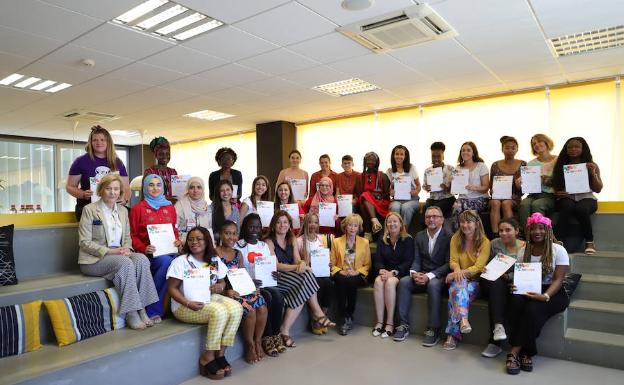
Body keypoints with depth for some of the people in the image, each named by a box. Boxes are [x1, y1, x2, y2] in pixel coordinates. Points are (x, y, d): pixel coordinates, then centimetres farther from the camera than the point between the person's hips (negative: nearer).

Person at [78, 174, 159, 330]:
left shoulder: (123, 210, 14)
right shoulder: (90, 209, -4)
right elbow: (84, 242, -9)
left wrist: (126, 249, -6)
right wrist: (110, 251, -20)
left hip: (119, 255, 5)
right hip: (94, 260, -5)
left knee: (141, 259, -25)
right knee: (125, 263, -33)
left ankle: (141, 309, -23)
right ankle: (131, 313, -25)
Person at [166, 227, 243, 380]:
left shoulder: (215, 261, 10)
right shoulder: (180, 261, -5)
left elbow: (222, 281, 19)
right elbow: (172, 288, -7)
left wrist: (220, 286, -7)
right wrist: (188, 303, -22)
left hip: (211, 299, 6)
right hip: (185, 306, -5)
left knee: (236, 308, -23)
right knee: (220, 312, -31)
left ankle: (220, 353, -13)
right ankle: (207, 357, -15)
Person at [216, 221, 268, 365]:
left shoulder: (238, 254, 14)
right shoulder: (215, 253, -5)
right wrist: (226, 291, -23)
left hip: (242, 290, 6)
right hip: (225, 293, -6)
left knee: (262, 307, -19)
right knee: (250, 309, -27)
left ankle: (258, 341, 3)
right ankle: (249, 345, -3)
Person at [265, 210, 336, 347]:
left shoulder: (292, 240, 16)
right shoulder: (269, 242, -1)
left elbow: (297, 260, 4)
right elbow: (275, 265, -12)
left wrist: (302, 264, -21)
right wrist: (296, 267, -25)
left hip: (292, 278, 6)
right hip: (276, 279, -6)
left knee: (303, 290, -27)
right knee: (307, 275, -27)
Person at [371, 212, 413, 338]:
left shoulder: (408, 240, 2)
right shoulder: (381, 240, 14)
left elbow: (408, 262, -7)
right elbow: (377, 259, 6)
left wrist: (393, 272, -20)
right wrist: (382, 270, -15)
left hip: (401, 274, -3)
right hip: (385, 272, 3)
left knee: (390, 282, -34)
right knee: (378, 281, -30)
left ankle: (390, 323, -28)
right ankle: (379, 322, -27)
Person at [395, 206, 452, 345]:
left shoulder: (449, 236, -6)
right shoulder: (419, 236, 11)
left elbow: (449, 264, -12)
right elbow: (416, 260, 8)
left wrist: (429, 276, -22)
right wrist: (414, 272, -15)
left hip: (440, 276, -4)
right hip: (422, 275, 5)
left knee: (433, 285, -36)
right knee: (403, 282, -22)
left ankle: (433, 329, -24)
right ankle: (404, 325, -15)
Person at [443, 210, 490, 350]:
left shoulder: (485, 242, -3)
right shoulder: (455, 239, 6)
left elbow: (479, 267, -12)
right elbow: (453, 261, 0)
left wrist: (462, 272, -28)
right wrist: (457, 270, -24)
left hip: (475, 281, -2)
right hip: (459, 279, 2)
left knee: (456, 290, -34)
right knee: (459, 285, -35)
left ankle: (452, 335, -37)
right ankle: (463, 320, -48)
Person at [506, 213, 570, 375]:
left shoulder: (558, 250, -5)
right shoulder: (523, 251, 7)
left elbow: (558, 280, -11)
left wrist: (545, 296, -29)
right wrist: (515, 286, -16)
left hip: (553, 293, -3)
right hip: (528, 291, 3)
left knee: (533, 309, -35)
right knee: (516, 302, -32)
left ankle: (515, 353, -26)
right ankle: (524, 353, -23)